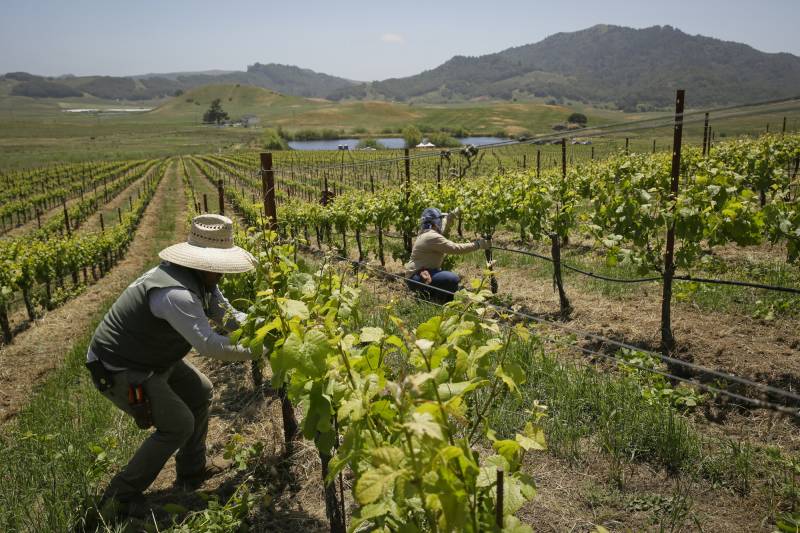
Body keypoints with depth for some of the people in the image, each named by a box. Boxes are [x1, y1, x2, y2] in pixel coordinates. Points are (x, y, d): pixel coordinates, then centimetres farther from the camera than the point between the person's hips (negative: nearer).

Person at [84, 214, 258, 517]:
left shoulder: (202, 281, -3)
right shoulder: (176, 292, -35)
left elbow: (228, 316, 4)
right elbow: (210, 345, -38)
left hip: (152, 359, 10)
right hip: (119, 370, -10)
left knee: (200, 392, 14)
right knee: (178, 425, -9)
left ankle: (192, 472, 27)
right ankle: (123, 495, 8)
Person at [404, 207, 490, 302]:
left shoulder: (428, 233, 11)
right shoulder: (432, 237, -19)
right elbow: (455, 248, -24)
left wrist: (454, 213, 16)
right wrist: (477, 244, -19)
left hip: (423, 273, 11)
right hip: (416, 278, -11)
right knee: (453, 279, -27)